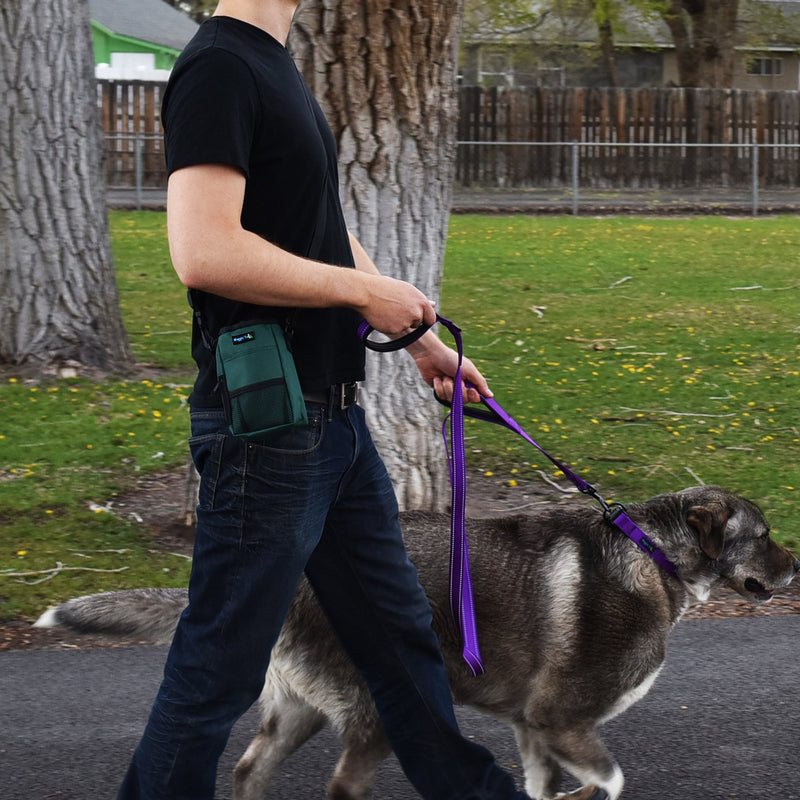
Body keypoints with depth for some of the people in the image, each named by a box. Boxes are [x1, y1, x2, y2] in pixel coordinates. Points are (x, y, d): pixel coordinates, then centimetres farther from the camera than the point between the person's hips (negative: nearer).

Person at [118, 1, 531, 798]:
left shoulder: (274, 68, 14)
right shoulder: (218, 67, -17)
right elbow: (203, 249, -28)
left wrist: (420, 342, 23)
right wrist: (366, 291, -18)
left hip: (333, 418, 10)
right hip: (265, 427, -10)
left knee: (398, 628, 21)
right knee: (220, 670, 1)